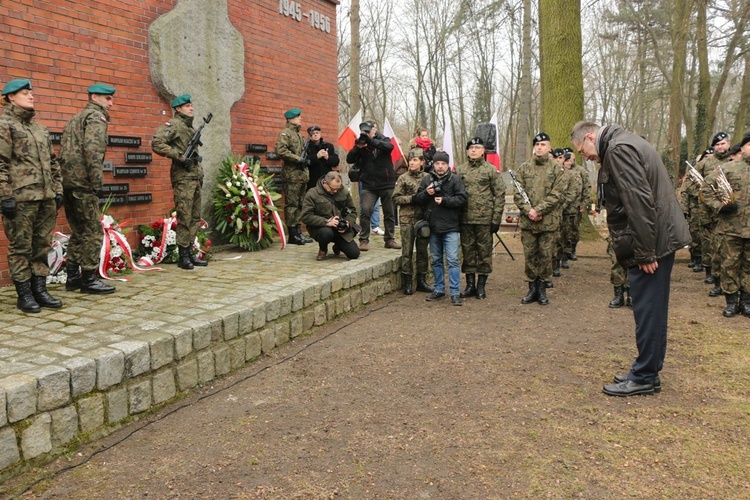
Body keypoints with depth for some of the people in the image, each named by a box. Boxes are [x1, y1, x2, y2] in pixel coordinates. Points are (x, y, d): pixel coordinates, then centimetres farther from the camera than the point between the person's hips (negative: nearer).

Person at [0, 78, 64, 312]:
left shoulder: (40, 129, 20)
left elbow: (53, 162, 21)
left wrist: (58, 190, 14)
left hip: (46, 197, 7)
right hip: (20, 198, -7)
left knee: (42, 245, 10)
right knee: (20, 247, 1)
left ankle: (40, 290, 18)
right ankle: (24, 295, 8)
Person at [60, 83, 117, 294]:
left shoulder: (76, 119, 23)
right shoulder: (96, 117, -5)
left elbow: (64, 151, 20)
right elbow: (92, 150, -20)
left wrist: (66, 178, 17)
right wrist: (97, 183, -19)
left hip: (68, 182, 9)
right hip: (83, 183, -9)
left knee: (78, 232, 14)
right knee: (93, 232, -4)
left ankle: (73, 276, 19)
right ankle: (88, 278, -1)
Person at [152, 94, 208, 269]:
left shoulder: (191, 127, 20)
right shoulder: (173, 125, -5)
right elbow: (157, 143, -18)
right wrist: (180, 157, -18)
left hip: (195, 177, 8)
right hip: (183, 178, -8)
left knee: (195, 217, 10)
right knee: (184, 218, -7)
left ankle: (191, 252, 16)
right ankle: (183, 256, -1)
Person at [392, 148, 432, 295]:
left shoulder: (427, 178, 6)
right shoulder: (403, 178, 2)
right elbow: (396, 198, -2)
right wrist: (412, 198, -14)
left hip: (423, 219, 2)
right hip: (407, 219, -2)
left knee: (423, 251, 8)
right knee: (407, 251, 2)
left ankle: (421, 281, 20)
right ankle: (408, 282, 10)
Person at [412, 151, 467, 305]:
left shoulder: (455, 179, -2)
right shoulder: (426, 180, 8)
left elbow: (462, 199, -8)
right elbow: (417, 199, 6)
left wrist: (445, 200, -16)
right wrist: (426, 193, -12)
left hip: (450, 227, -4)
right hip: (433, 227, 4)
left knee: (452, 259, -7)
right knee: (436, 260, 14)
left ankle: (455, 293, -2)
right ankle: (439, 290, 26)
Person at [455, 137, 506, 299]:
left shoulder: (491, 170, 1)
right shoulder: (460, 170, 10)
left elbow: (500, 195, -1)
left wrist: (496, 219, -8)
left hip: (485, 219, -3)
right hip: (465, 219, 3)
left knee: (484, 251, 4)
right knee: (468, 251, 7)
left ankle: (481, 285, 14)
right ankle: (470, 285, 17)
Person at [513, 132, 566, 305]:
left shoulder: (556, 169, 2)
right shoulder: (524, 168, 7)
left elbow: (556, 194, -6)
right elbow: (517, 193, 2)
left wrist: (538, 210, -15)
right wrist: (528, 210, -12)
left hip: (548, 221, -1)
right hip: (527, 220, 2)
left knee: (546, 256, 5)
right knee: (529, 255, 7)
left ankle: (542, 289, 17)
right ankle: (532, 288, 18)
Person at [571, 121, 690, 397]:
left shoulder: (618, 149, -15)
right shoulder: (625, 143, 17)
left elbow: (639, 201, -22)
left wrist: (645, 252, -20)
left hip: (653, 241, -11)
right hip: (661, 237, 11)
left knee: (647, 310, -2)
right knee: (652, 310, 16)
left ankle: (645, 378, 9)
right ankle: (648, 371, 27)